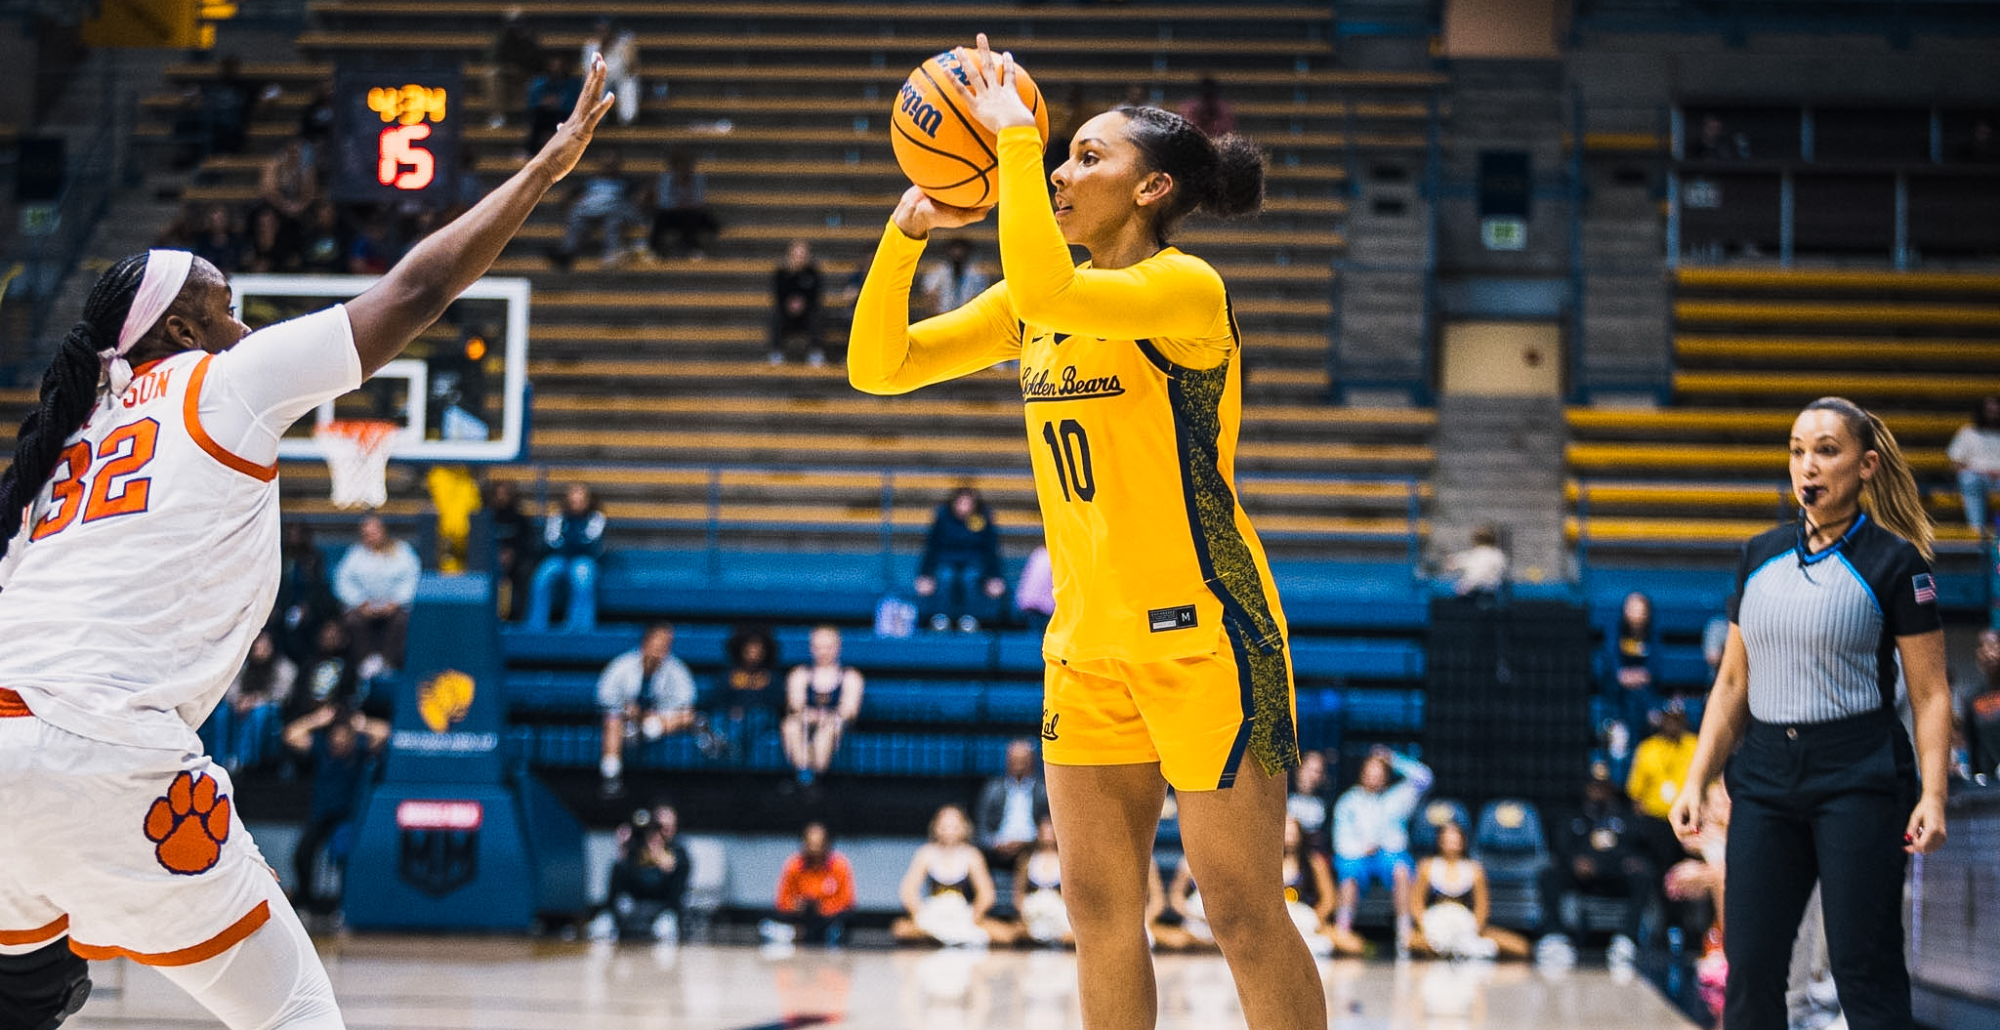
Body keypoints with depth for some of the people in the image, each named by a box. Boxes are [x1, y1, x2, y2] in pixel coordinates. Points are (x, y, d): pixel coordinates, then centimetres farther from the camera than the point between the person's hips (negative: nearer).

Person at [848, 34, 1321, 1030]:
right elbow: (876, 366, 9)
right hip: (1088, 638, 8)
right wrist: (905, 231, -2)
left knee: (1244, 914, -3)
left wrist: (1016, 136, -22)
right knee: (1099, 909, 9)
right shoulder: (1032, 305, 10)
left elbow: (1045, 291, -32)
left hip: (1200, 630, -7)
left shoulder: (1186, 286, -13)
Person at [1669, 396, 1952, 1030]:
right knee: (1749, 971, 3)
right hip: (1765, 778, 5)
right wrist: (1696, 782, 9)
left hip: (1860, 781, -5)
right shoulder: (1760, 556, 11)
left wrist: (1932, 795, -17)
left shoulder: (1895, 561, -4)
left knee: (1866, 974, -5)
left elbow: (1930, 693, -6)